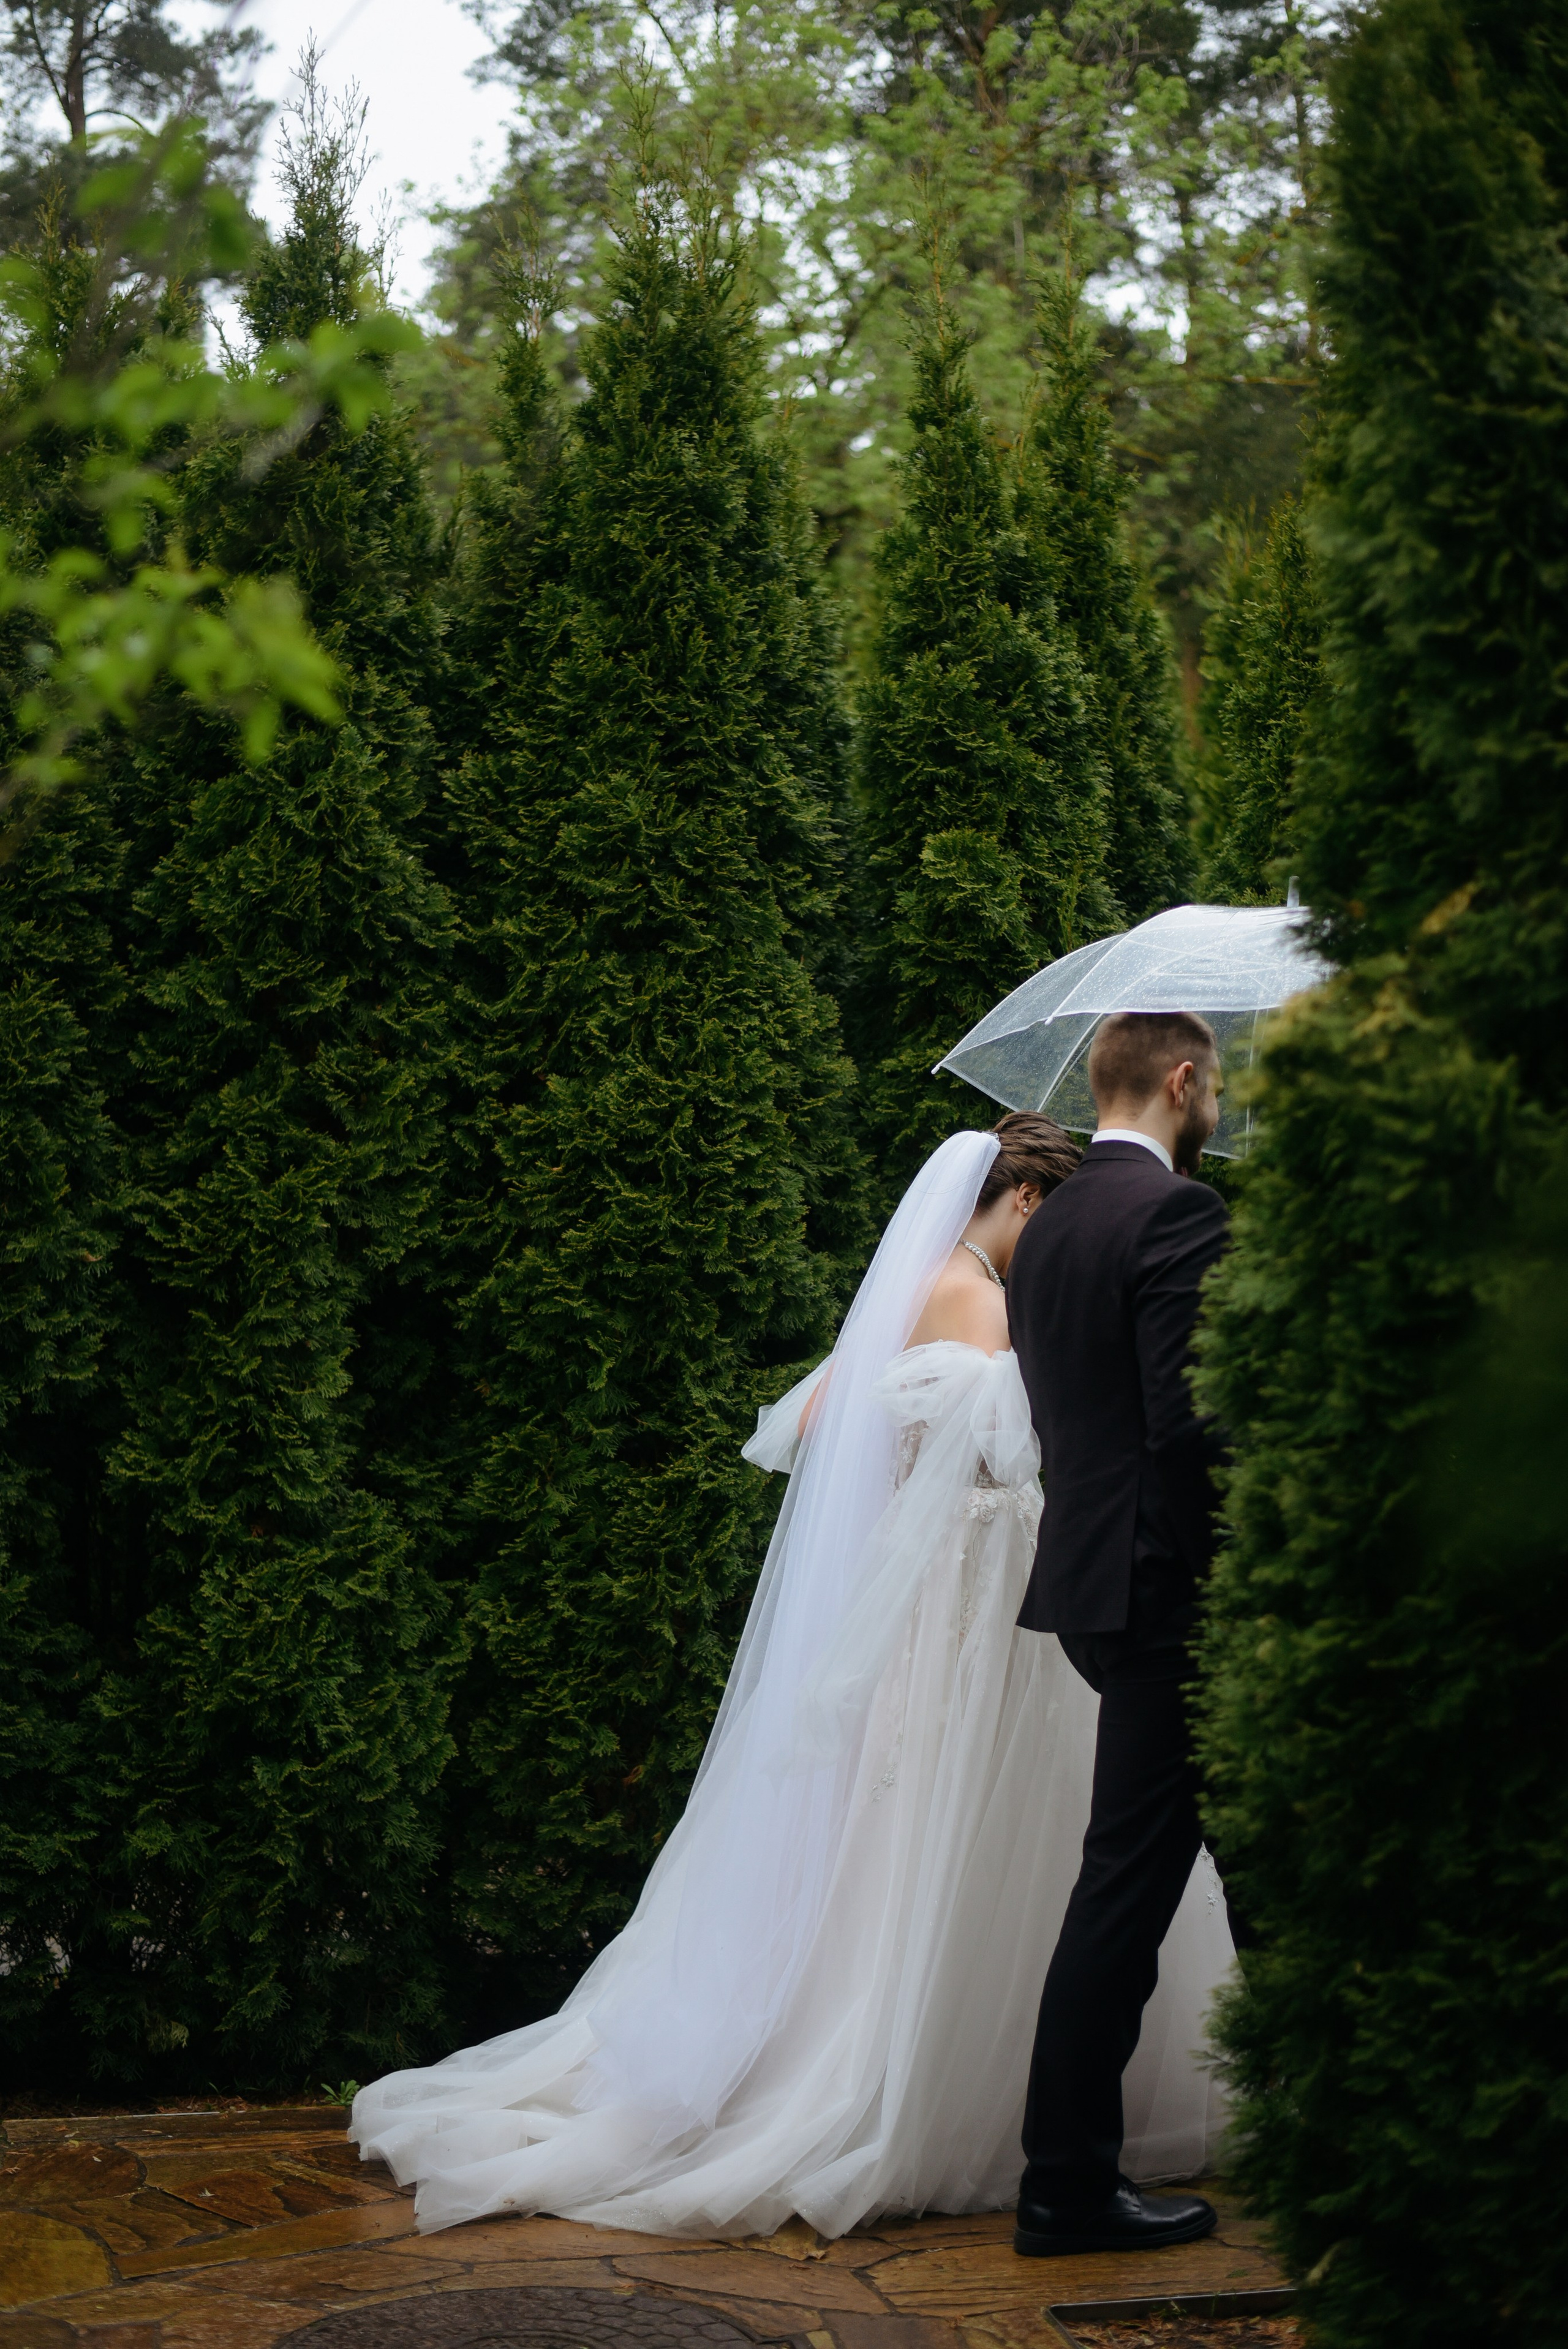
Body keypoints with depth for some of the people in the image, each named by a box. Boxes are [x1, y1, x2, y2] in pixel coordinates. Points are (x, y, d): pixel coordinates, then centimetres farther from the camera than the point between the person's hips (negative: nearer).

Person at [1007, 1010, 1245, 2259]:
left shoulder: (1047, 1226, 13)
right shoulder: (1178, 1210, -14)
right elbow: (1189, 1413, -21)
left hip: (1089, 1571, 9)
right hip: (1165, 1586, -9)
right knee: (1128, 1882, -3)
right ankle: (1068, 2185, 4)